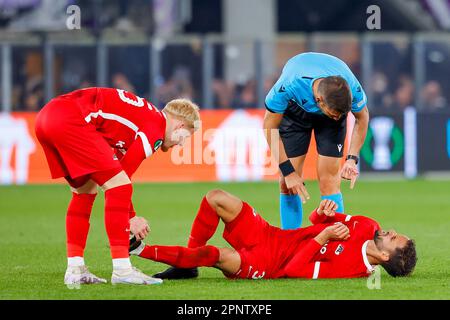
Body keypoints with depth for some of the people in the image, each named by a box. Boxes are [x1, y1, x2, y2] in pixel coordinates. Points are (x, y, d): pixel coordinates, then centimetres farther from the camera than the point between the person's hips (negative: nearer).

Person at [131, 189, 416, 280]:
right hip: (268, 234, 9)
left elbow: (293, 271, -27)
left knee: (224, 256, -36)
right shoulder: (367, 227, -1)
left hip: (267, 263, -9)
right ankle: (188, 265, 12)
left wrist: (322, 238, -23)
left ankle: (144, 250, -19)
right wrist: (325, 213, -11)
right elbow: (319, 219, 13)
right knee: (217, 198, -4)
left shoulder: (350, 266, -25)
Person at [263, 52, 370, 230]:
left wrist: (352, 159, -17)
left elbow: (362, 117, -11)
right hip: (295, 108, 0)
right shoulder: (288, 86, -42)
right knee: (287, 184, -8)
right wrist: (288, 171, -26)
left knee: (329, 180, -13)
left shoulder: (352, 88, -36)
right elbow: (270, 125, -24)